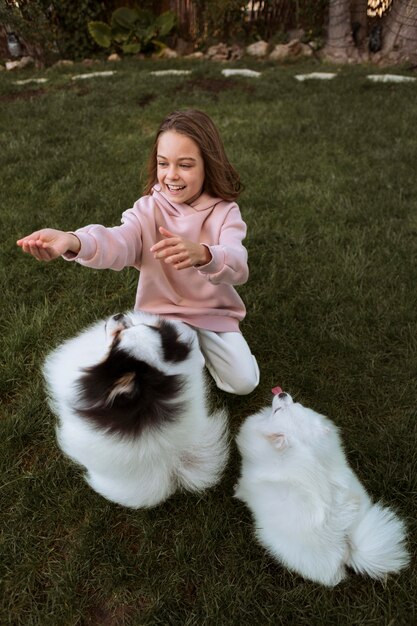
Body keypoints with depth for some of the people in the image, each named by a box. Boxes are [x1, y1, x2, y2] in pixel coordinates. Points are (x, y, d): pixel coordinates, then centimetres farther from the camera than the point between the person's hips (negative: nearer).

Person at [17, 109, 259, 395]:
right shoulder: (148, 209, -11)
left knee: (243, 382, -10)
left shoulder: (225, 211, -13)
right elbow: (118, 243, -32)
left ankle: (201, 343, 18)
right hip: (160, 314, 1)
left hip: (214, 315, 0)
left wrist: (202, 254, -55)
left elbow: (237, 266, -31)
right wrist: (72, 241, -55)